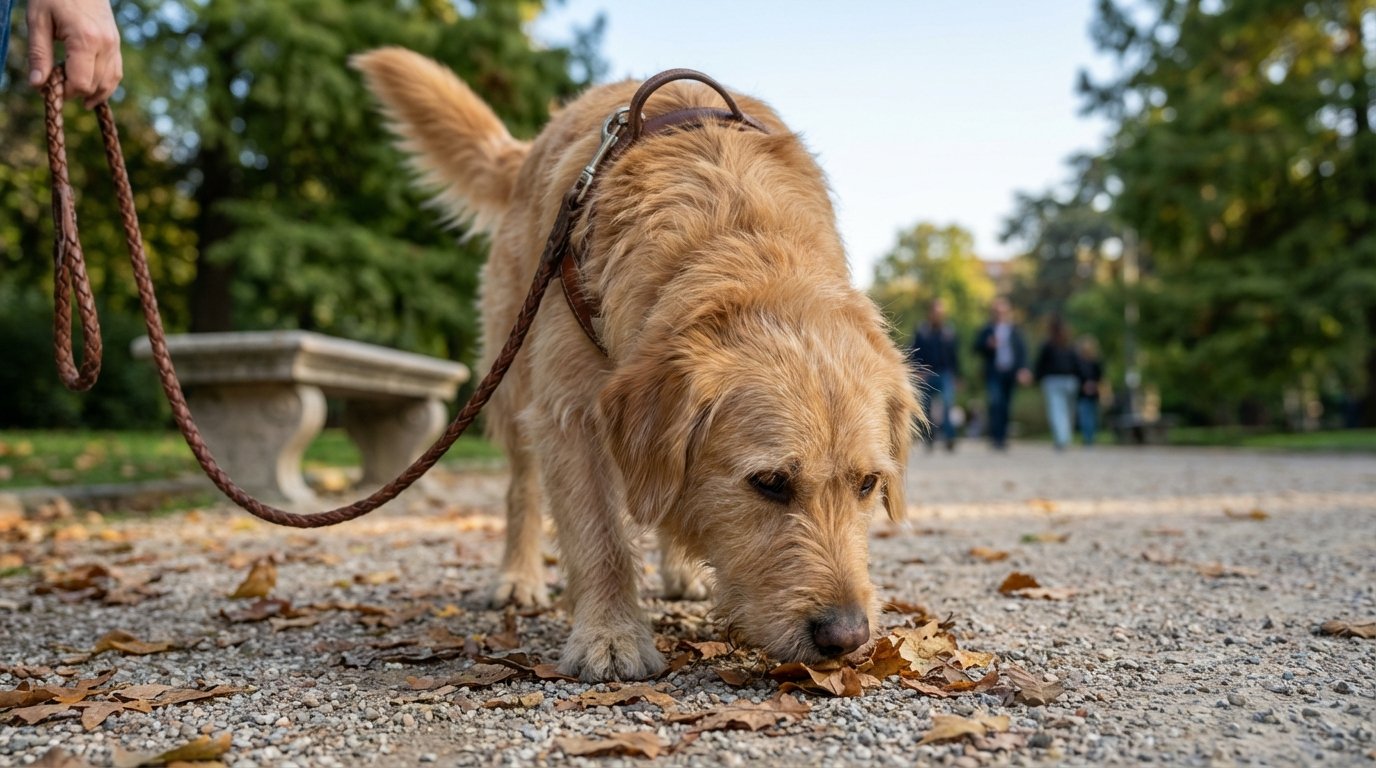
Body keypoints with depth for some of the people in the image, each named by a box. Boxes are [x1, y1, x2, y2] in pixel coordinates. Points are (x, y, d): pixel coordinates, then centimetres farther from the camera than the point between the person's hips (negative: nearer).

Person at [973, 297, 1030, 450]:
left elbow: (1022, 350, 7)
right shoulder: (987, 329, 6)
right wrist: (988, 344, -15)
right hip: (994, 373, -2)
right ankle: (996, 437, -15)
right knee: (995, 403, -16)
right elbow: (977, 348, 5)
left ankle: (1003, 436, 16)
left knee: (1006, 407, 5)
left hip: (1010, 373, 2)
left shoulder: (1015, 330, 11)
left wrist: (1022, 369, -6)